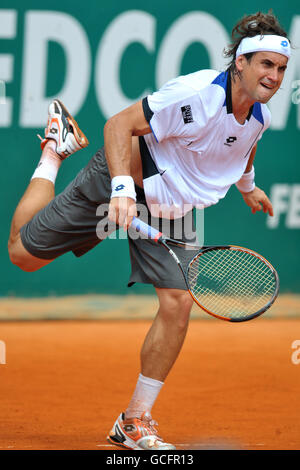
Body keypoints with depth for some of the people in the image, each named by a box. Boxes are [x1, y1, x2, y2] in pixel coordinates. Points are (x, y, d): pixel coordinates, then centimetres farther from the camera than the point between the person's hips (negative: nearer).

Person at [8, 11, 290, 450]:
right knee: (23, 253, 3)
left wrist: (247, 184, 35)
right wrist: (123, 186, -39)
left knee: (179, 301, -13)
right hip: (121, 184, -5)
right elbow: (119, 124, -27)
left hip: (168, 211, 5)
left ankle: (134, 422, -2)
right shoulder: (196, 94, -30)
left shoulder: (260, 117, -6)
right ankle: (56, 147, 30)